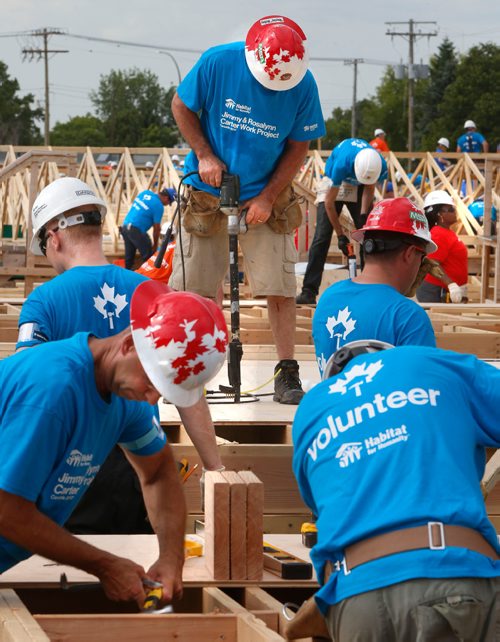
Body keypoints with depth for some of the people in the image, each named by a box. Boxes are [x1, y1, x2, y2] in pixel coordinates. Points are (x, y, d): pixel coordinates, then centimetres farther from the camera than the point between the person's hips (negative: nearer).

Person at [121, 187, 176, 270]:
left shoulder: (145, 193, 11)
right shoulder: (158, 206, -9)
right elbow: (156, 228, -5)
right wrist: (155, 245, 9)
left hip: (125, 226, 8)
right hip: (136, 230, -8)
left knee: (129, 256, 17)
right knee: (148, 256, 2)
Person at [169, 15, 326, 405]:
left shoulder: (303, 86, -16)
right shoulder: (217, 63, -19)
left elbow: (298, 147, -6)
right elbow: (182, 107, -3)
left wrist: (267, 198, -14)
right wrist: (204, 155, -15)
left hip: (265, 197, 0)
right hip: (209, 191, 0)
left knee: (280, 285, -6)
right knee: (194, 285, 3)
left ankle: (287, 373, 2)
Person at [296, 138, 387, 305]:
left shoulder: (381, 167, -29)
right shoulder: (341, 164, -39)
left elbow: (369, 188, -7)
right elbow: (329, 202, -27)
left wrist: (363, 214, -22)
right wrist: (340, 235, -22)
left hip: (358, 190, 3)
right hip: (334, 185, -3)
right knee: (322, 237, -13)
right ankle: (309, 291, -16)